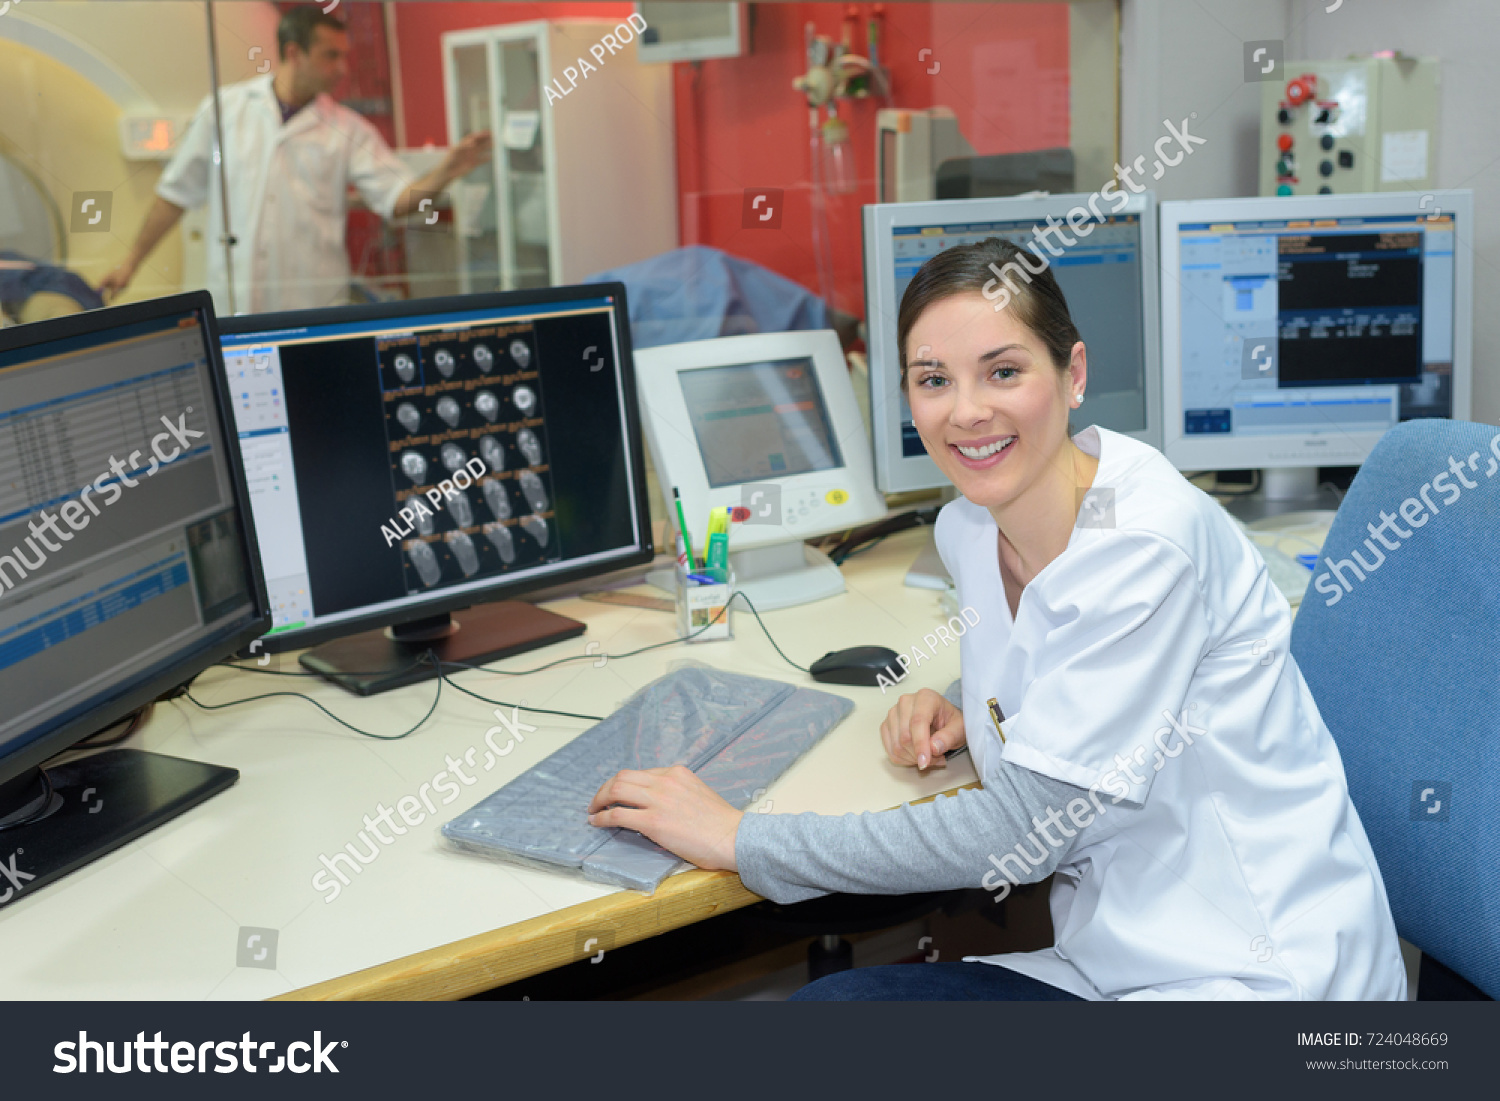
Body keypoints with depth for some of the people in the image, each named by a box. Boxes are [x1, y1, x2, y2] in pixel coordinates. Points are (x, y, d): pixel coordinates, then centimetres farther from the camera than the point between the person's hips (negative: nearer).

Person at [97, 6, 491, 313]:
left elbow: (398, 199, -7)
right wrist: (131, 263, 11)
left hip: (315, 309, 0)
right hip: (234, 309, 1)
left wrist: (445, 173, -26)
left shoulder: (348, 131, 3)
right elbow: (176, 194, 11)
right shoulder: (223, 110, 4)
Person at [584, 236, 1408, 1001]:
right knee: (827, 999, -13)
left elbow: (1026, 828, -22)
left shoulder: (1149, 543, -21)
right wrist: (965, 716, 1)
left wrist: (743, 841, -18)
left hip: (1261, 971, -7)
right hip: (1115, 960, 7)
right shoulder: (968, 529, 2)